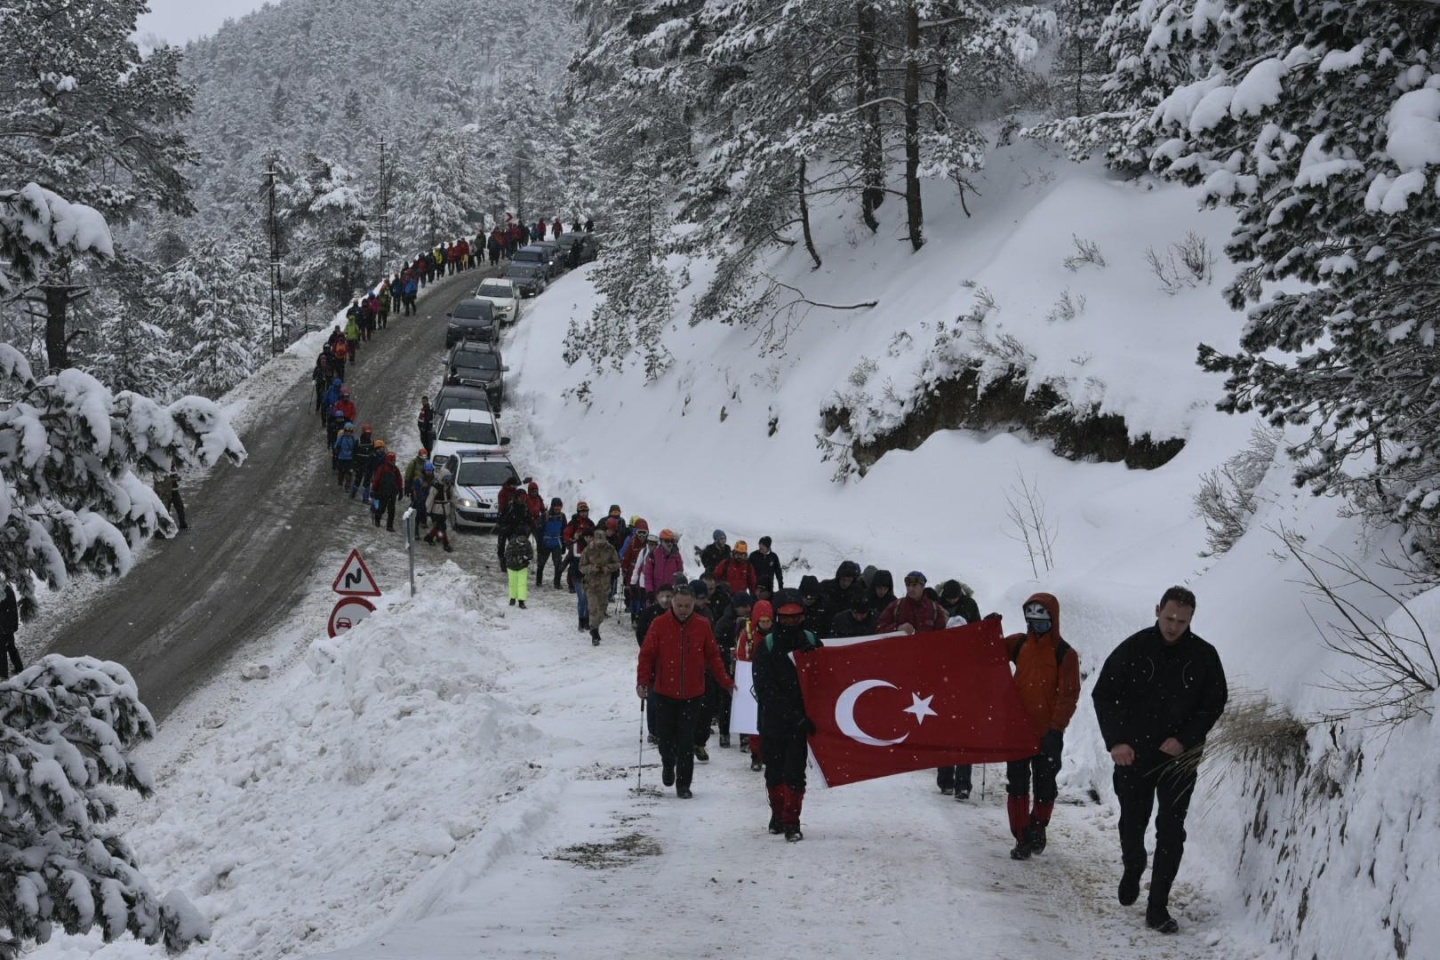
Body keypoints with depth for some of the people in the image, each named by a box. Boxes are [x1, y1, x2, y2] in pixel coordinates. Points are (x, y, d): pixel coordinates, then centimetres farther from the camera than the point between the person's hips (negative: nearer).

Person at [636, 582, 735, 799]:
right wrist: (643, 681, -13)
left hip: (692, 694, 0)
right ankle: (668, 764, 40)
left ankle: (683, 784, 7)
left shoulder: (702, 626, 0)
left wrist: (725, 682, 5)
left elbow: (713, 656, 8)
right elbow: (647, 655, -3)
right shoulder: (660, 624, -5)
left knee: (686, 741, -1)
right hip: (665, 692, 0)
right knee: (666, 735, 7)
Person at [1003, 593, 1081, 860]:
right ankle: (1022, 838, 8)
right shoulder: (1019, 644, 4)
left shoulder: (1065, 654, -8)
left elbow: (1069, 695, -11)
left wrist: (1056, 730, -17)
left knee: (1044, 786, 10)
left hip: (1047, 734, -3)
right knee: (1017, 785, 2)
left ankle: (1038, 826, 32)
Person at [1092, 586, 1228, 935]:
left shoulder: (1204, 656, -3)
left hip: (1180, 757, 0)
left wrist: (1185, 739, -11)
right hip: (1133, 754, 0)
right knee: (1132, 823, 13)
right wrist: (1115, 741, -11)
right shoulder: (1133, 649, -5)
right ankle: (1132, 870, 45)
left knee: (1171, 831, -6)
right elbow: (1103, 694, 0)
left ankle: (1158, 907, -2)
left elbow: (1214, 703, 3)